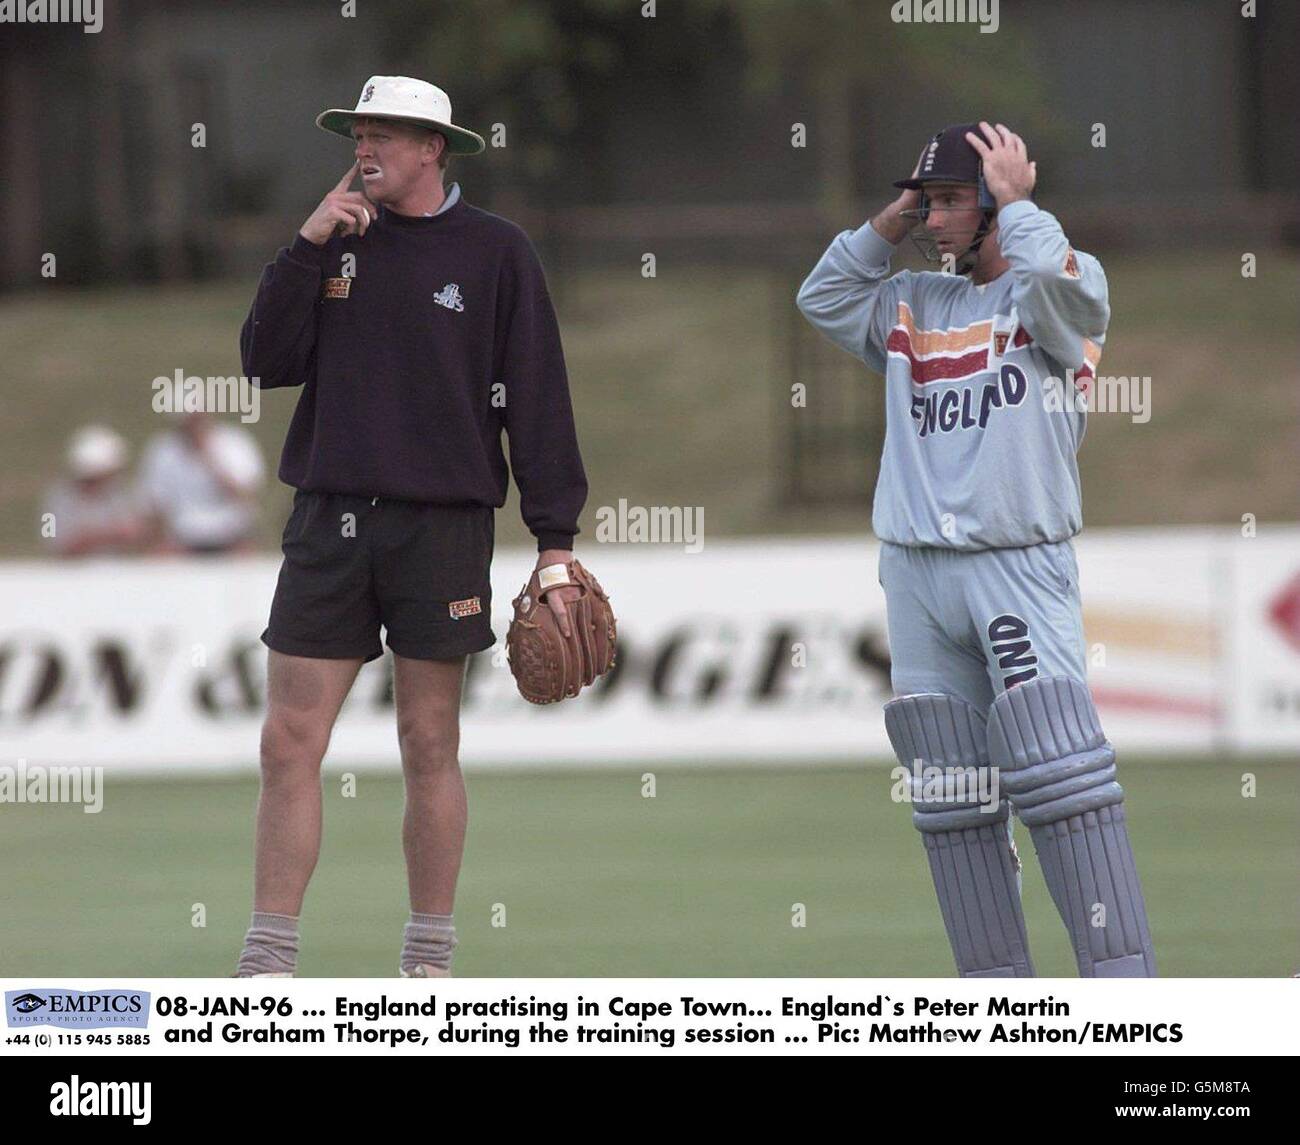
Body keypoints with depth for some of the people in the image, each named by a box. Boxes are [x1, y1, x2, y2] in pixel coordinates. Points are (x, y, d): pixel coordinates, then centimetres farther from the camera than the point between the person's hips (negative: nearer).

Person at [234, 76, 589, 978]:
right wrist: (309, 246, -8)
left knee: (430, 749, 3)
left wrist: (556, 544, -6)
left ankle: (430, 960, 12)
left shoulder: (495, 253, 0)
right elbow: (268, 362, 2)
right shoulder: (340, 241, 10)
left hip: (442, 527, -3)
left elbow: (537, 398, -1)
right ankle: (268, 961, 1)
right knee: (290, 743, -2)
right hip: (330, 522, 3)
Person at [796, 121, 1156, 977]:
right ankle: (997, 991, 11)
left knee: (1059, 774, -17)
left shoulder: (1071, 289, 1)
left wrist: (1014, 200, -4)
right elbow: (823, 298, 19)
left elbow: (1050, 276, -20)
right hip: (917, 578, 6)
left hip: (1022, 575, -6)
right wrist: (890, 225, 10)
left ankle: (1123, 987, -16)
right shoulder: (913, 305, 17)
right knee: (953, 806, 5)